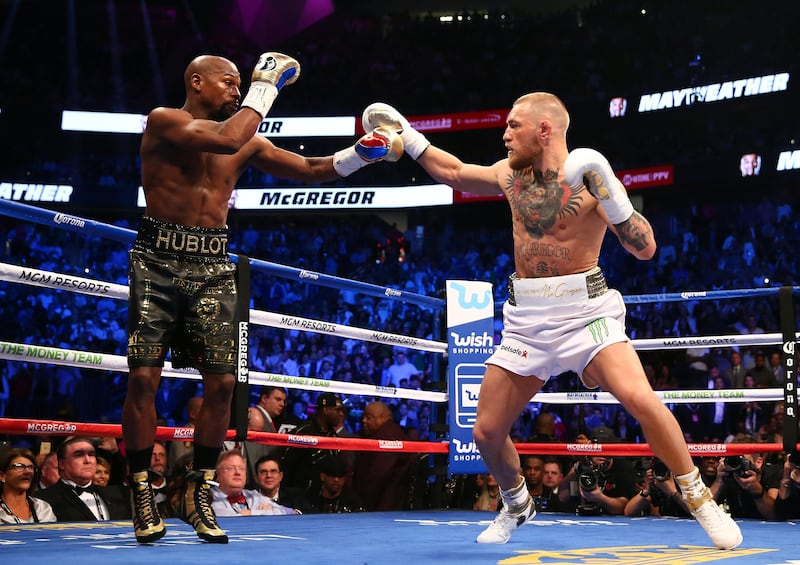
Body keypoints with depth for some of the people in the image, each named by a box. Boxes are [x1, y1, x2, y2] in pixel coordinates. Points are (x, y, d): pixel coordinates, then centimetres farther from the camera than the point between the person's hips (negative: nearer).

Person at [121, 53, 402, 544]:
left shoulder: (246, 141, 13)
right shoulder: (163, 120, -3)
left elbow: (310, 169, 15)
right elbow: (225, 139, -20)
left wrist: (362, 154, 1)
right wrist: (266, 86, -10)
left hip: (213, 267, 5)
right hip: (159, 261, -4)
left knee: (222, 383, -3)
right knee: (144, 378, -9)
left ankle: (200, 494, 11)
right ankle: (143, 494, 5)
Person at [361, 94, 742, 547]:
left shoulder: (589, 179, -8)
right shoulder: (509, 173, 8)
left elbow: (645, 248, -15)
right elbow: (455, 173, 26)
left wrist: (608, 192, -26)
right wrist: (408, 136, 24)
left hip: (583, 309, -5)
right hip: (526, 318, 5)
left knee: (638, 397, -28)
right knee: (487, 432, 5)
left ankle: (701, 500, -8)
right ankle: (518, 505, 35)